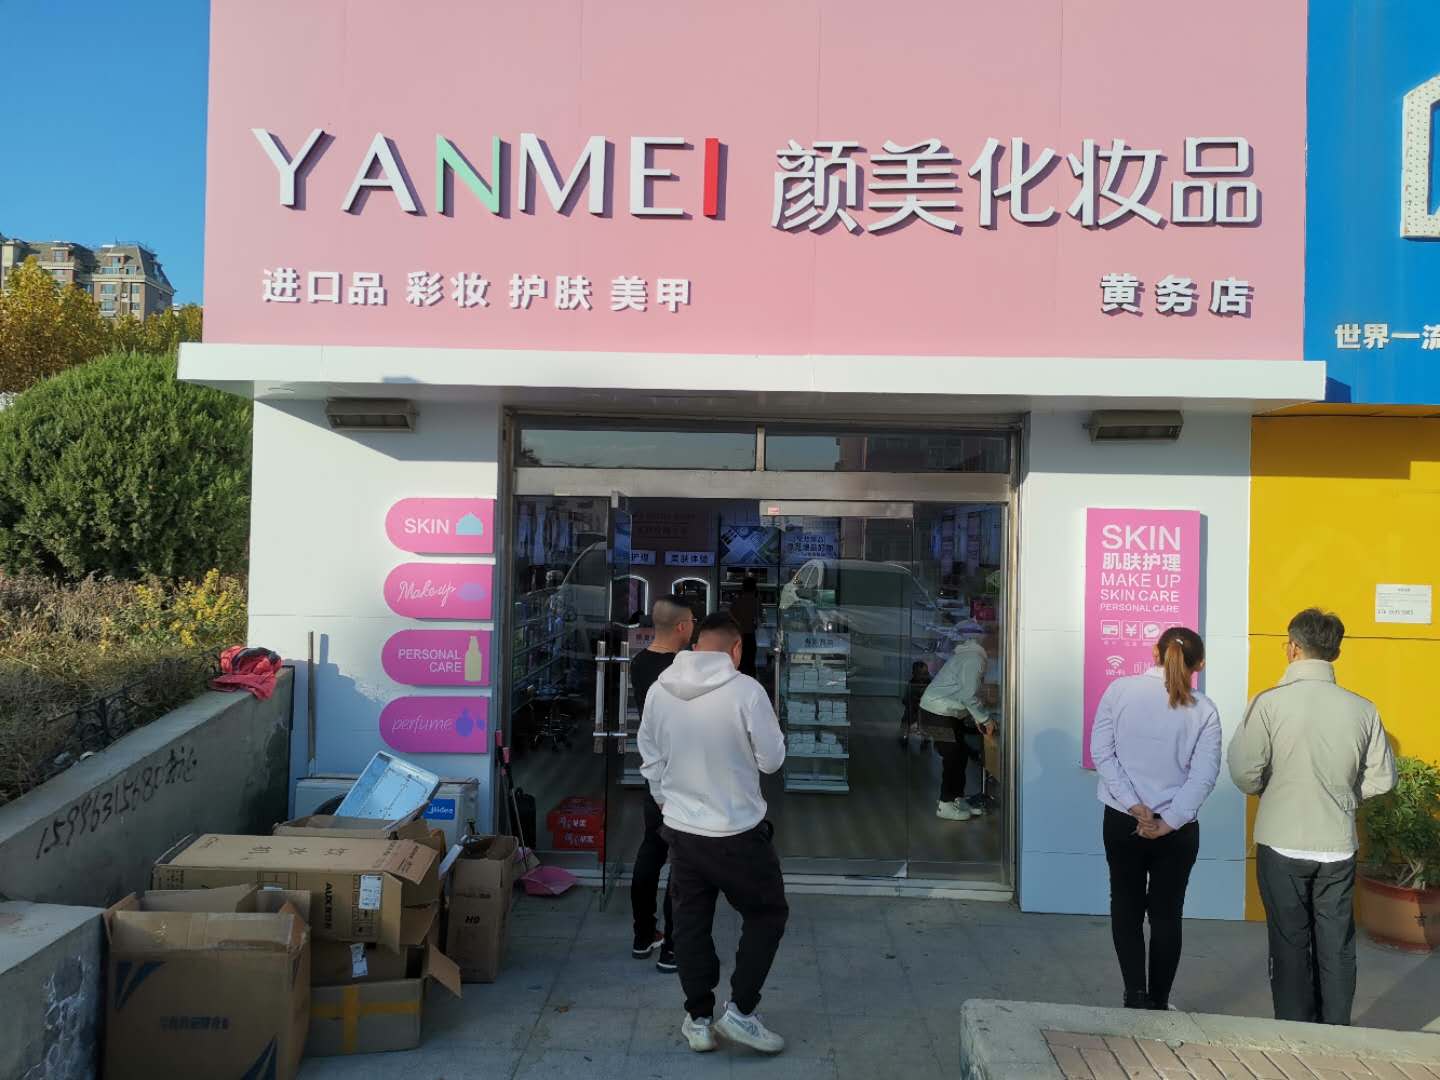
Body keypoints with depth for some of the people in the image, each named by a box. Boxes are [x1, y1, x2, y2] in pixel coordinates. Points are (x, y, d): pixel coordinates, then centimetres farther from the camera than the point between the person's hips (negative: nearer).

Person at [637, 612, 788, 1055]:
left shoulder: (659, 691, -2)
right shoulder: (746, 690, -19)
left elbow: (650, 763, 8)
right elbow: (772, 760, -10)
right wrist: (771, 727, 8)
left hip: (681, 830, 5)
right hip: (738, 833, -4)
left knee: (690, 922, 17)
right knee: (767, 914, 15)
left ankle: (698, 1019, 26)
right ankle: (740, 1011, 13)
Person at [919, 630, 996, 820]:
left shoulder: (972, 654, 14)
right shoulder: (974, 659, -19)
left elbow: (966, 692, 20)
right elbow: (969, 696, -23)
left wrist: (978, 717, 15)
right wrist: (984, 719, -13)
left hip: (947, 712, 10)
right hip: (940, 714, -10)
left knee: (960, 755, 14)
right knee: (953, 758, -3)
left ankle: (958, 799, 23)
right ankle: (945, 805, 6)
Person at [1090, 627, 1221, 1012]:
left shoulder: (1119, 690, -6)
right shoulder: (1204, 710, -6)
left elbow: (1101, 753, -10)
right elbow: (1204, 776, -12)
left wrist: (1134, 806, -10)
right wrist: (1168, 822, -10)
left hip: (1121, 821, 0)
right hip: (1177, 829, 0)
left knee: (1126, 907, 14)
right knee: (1167, 914, 14)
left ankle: (1136, 995, 7)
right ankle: (1158, 1003, 21)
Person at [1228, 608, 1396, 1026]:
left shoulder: (1270, 702, -14)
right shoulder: (1362, 709, -4)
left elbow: (1244, 774, -14)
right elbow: (1381, 780, 3)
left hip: (1282, 844, -3)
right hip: (1338, 846, 3)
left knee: (1291, 945, 9)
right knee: (1336, 946, 14)